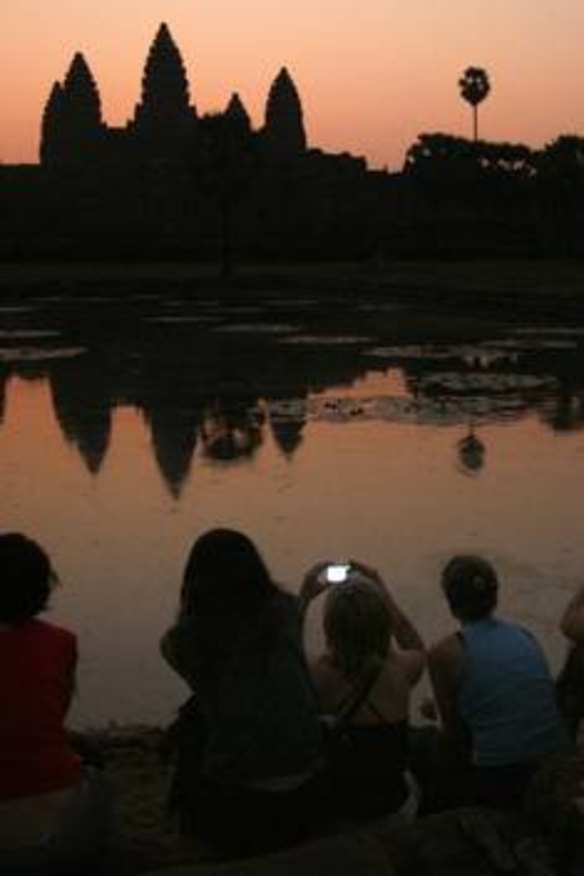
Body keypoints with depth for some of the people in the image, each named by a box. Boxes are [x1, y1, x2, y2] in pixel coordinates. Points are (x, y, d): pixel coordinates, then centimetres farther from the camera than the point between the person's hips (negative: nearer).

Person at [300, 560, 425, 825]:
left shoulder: (316, 675, -24)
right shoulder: (399, 671, -19)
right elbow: (417, 647, 8)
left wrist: (304, 597, -1)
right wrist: (382, 592, 6)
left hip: (332, 809, -1)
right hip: (393, 807, 1)